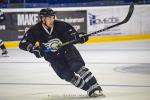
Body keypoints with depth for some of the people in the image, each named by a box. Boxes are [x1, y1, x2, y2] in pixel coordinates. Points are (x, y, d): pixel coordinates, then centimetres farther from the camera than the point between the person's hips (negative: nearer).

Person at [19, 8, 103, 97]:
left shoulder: (60, 25, -16)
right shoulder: (35, 30, -15)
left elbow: (72, 36, -10)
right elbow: (23, 44, -13)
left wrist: (79, 37, -32)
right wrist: (33, 48, -31)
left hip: (67, 49, -1)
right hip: (53, 57, 1)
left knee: (77, 66, -23)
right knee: (67, 75, -15)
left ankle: (95, 88, -23)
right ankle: (90, 90, -8)